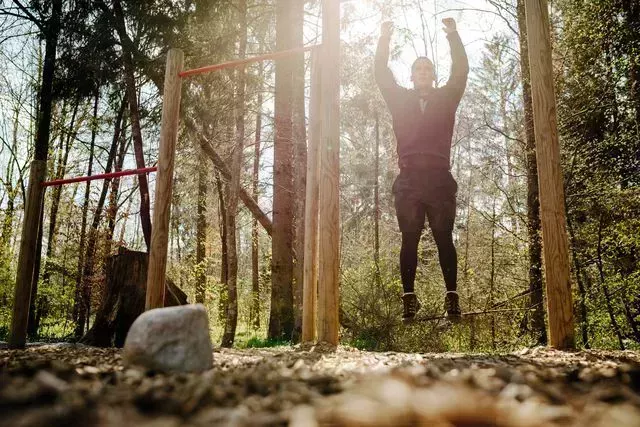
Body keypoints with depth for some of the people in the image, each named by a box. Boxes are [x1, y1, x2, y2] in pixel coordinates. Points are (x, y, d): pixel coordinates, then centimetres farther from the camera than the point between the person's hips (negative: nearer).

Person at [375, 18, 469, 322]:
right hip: (408, 180, 0)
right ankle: (409, 298, -5)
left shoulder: (446, 98, 18)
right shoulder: (400, 100, 18)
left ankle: (452, 296, -6)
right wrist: (384, 40, 3)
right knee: (409, 239, -4)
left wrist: (453, 35, 0)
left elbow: (461, 71, 7)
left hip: (439, 178, 0)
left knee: (444, 238, -5)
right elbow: (382, 74, 12)